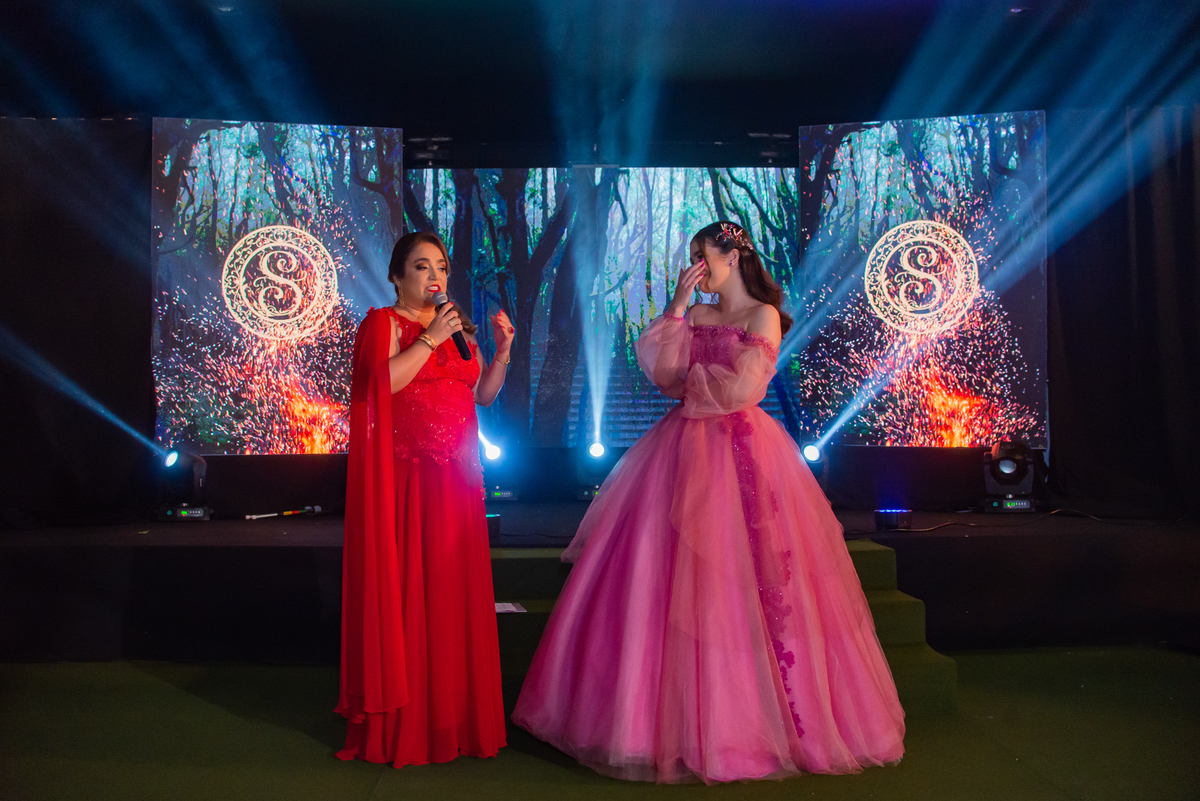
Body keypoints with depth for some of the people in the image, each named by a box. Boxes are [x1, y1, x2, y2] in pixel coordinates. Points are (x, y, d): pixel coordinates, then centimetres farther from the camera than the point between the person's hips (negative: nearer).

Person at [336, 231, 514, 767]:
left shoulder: (457, 327, 19)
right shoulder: (383, 322, 1)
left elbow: (483, 394, 17)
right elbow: (383, 381, -17)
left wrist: (502, 351, 3)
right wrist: (430, 339, -15)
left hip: (456, 478, 6)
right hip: (405, 477, -6)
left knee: (454, 588, 7)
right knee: (403, 588, -4)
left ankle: (455, 716, 17)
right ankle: (402, 724, 7)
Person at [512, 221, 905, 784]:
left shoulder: (763, 315, -1)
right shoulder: (696, 315, 16)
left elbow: (740, 389, -12)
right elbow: (663, 373, 3)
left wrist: (691, 379, 3)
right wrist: (676, 307, 1)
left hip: (738, 452, -5)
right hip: (686, 450, 6)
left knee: (733, 582, -5)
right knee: (672, 583, 2)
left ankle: (744, 715, 9)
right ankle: (675, 715, 12)